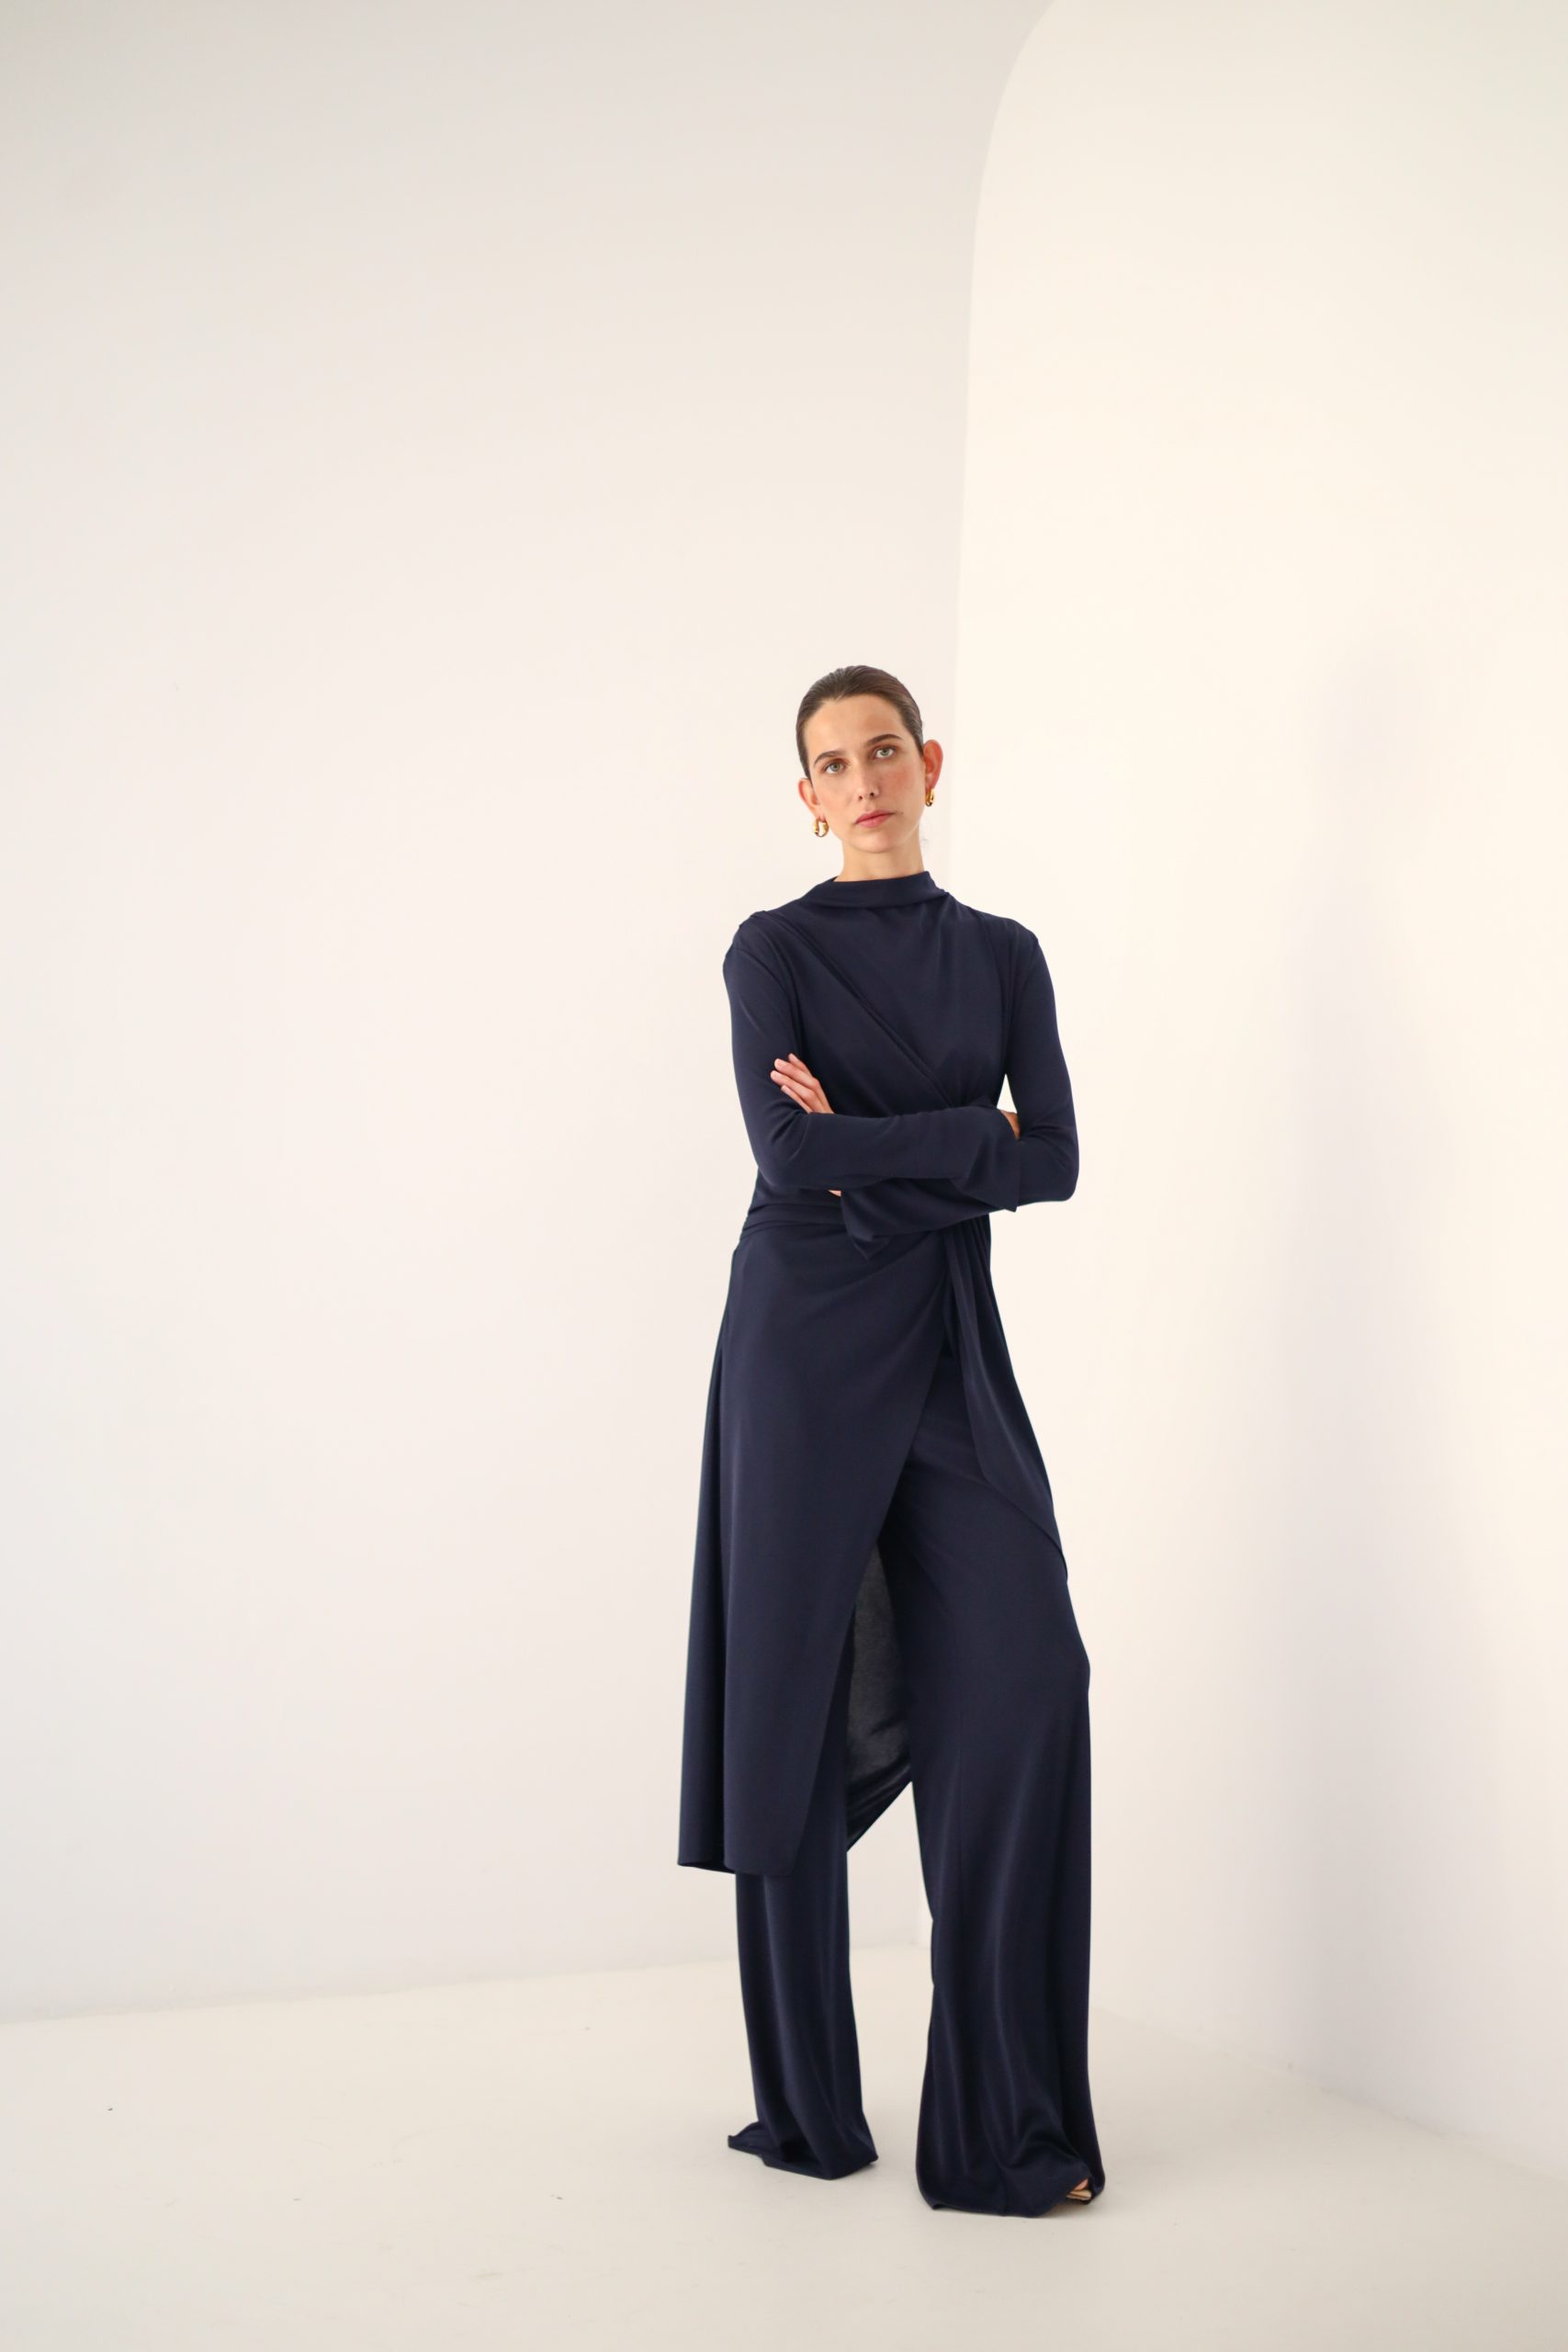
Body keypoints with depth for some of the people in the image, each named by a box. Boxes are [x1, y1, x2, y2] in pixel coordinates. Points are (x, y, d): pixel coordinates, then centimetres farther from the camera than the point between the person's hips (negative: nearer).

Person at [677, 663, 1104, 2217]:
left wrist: (873, 1151, -9)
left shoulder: (1002, 955, 12)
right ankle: (807, 2110, 14)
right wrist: (969, 1139, -7)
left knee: (1018, 1675, -8)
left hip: (954, 1346, 3)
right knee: (797, 1694, 0)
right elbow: (789, 1151, -15)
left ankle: (1003, 2117, 0)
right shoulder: (774, 950, 2)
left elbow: (1056, 1160, 0)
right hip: (807, 1342, -3)